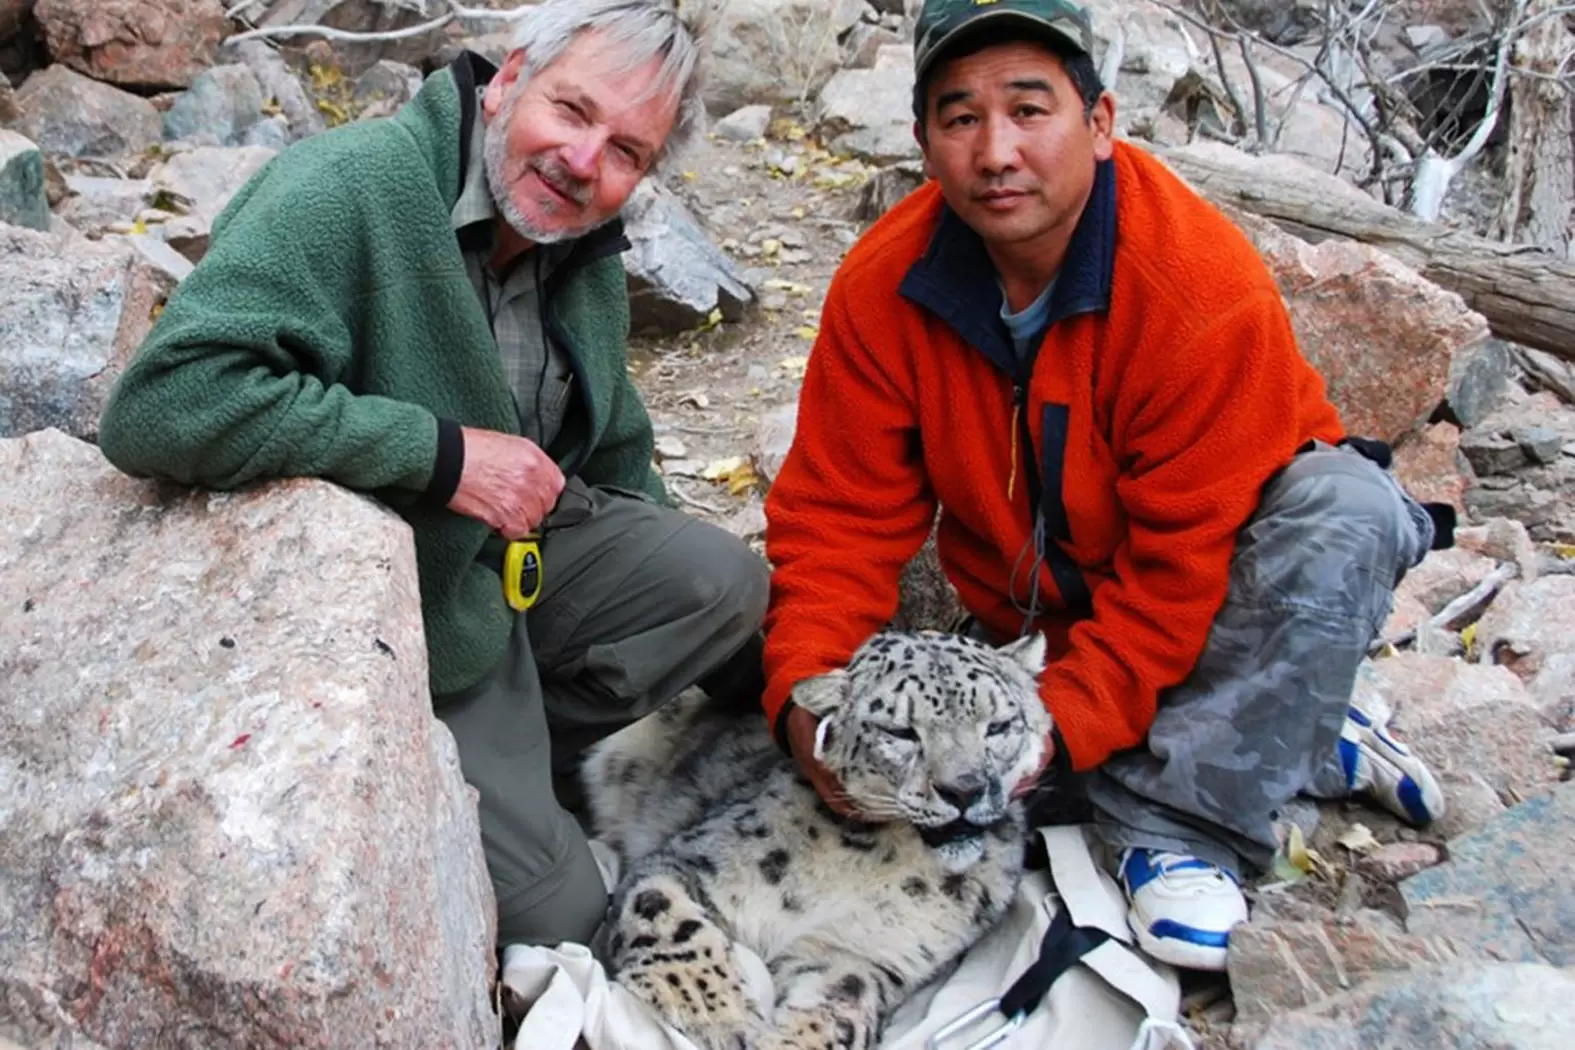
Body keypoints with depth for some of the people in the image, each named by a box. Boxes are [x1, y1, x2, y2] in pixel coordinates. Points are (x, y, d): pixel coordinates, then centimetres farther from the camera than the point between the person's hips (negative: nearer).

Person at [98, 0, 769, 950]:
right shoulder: (352, 190, -25)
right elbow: (163, 405, -37)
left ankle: (515, 748, 4)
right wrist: (439, 452, -33)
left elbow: (614, 456, 17)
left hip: (508, 555, 8)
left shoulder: (589, 253, 2)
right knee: (555, 914, -9)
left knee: (725, 583, -9)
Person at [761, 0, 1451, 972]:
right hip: (1036, 618, 5)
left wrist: (1067, 723, -32)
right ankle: (1307, 742, -2)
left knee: (1345, 510, -32)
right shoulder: (881, 289, -15)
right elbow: (841, 514, -13)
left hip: (1220, 582, -4)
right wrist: (803, 690, -28)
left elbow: (1182, 562, -25)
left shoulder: (1208, 291, -27)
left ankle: (1176, 819, -23)